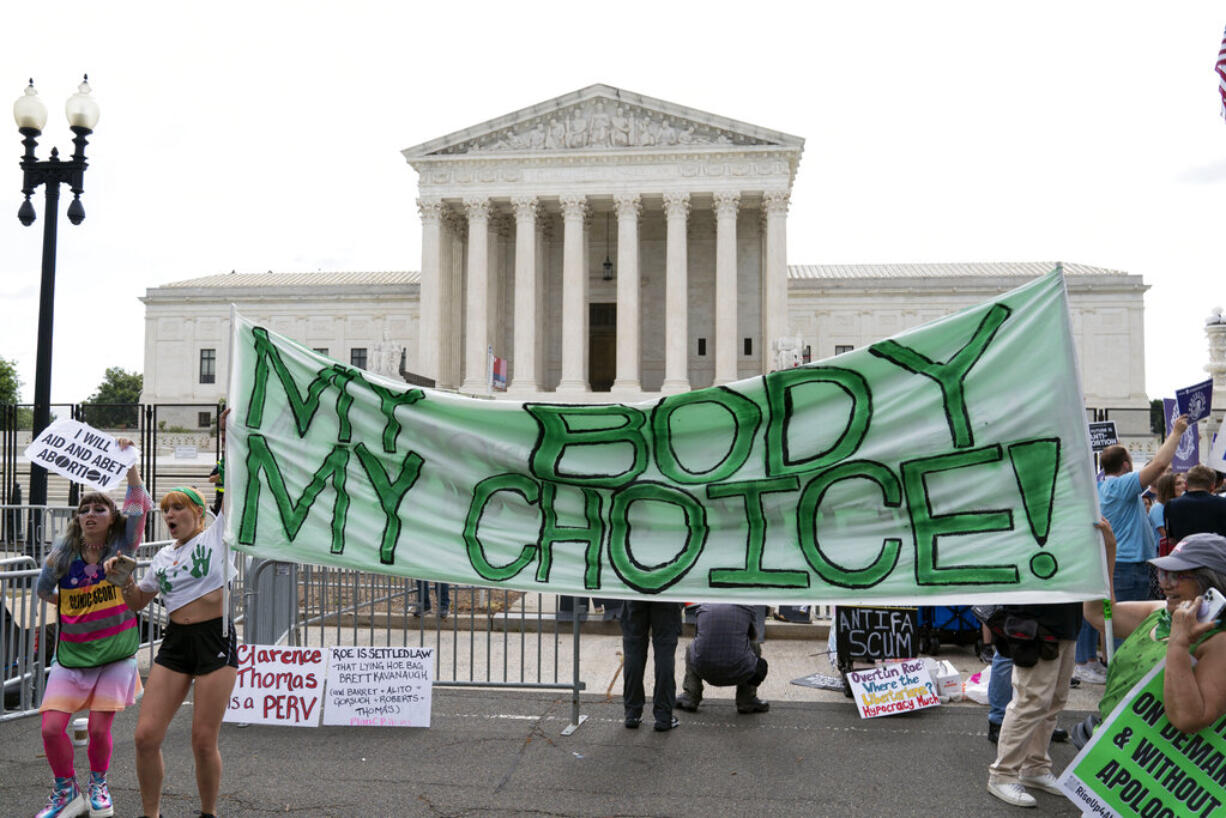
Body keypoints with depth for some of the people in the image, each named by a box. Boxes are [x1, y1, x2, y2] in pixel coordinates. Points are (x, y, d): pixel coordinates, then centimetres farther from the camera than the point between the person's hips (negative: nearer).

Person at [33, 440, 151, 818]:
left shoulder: (122, 545, -4)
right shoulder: (64, 551, -1)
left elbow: (140, 504, -18)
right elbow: (43, 590, 13)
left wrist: (129, 461, -23)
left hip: (116, 653, -1)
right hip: (72, 653, 2)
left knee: (99, 729, -3)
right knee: (51, 727, -7)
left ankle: (98, 786, 26)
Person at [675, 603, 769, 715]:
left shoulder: (702, 609, 15)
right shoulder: (745, 609, 10)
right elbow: (753, 637, 31)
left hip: (703, 670, 2)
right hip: (737, 673, -2)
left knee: (690, 648, 32)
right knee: (755, 647, 27)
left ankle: (690, 698, 24)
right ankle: (747, 701, 24)